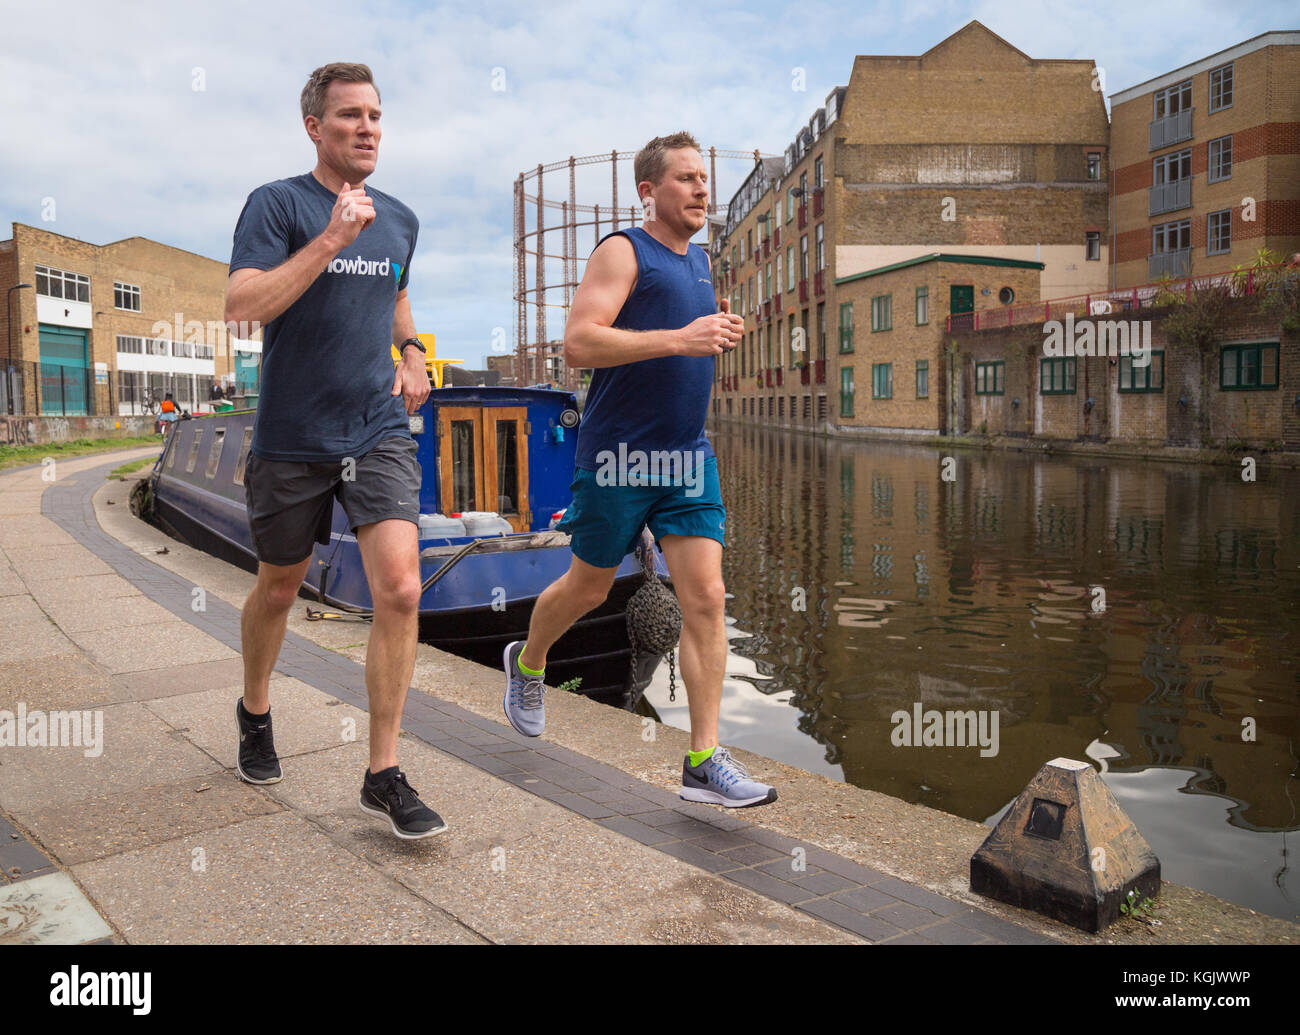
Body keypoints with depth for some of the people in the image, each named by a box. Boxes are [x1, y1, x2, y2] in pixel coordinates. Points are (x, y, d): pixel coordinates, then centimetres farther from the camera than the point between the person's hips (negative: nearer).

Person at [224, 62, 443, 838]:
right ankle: (255, 711, 45)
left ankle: (385, 775, -1)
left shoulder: (400, 218, 10)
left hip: (380, 433, 3)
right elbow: (242, 304, -20)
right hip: (292, 439, -2)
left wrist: (412, 353, 11)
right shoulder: (277, 204, -6)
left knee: (401, 590, -13)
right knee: (280, 584, 15)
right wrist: (332, 237, -24)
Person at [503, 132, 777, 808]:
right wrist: (680, 338, -25)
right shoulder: (623, 252, -7)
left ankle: (703, 762, 0)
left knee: (705, 597, -5)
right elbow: (577, 345, -20)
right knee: (589, 586, 10)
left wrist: (718, 336, 13)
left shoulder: (700, 261, 17)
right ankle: (526, 664, 42)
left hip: (689, 456, 6)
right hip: (618, 455, -6)